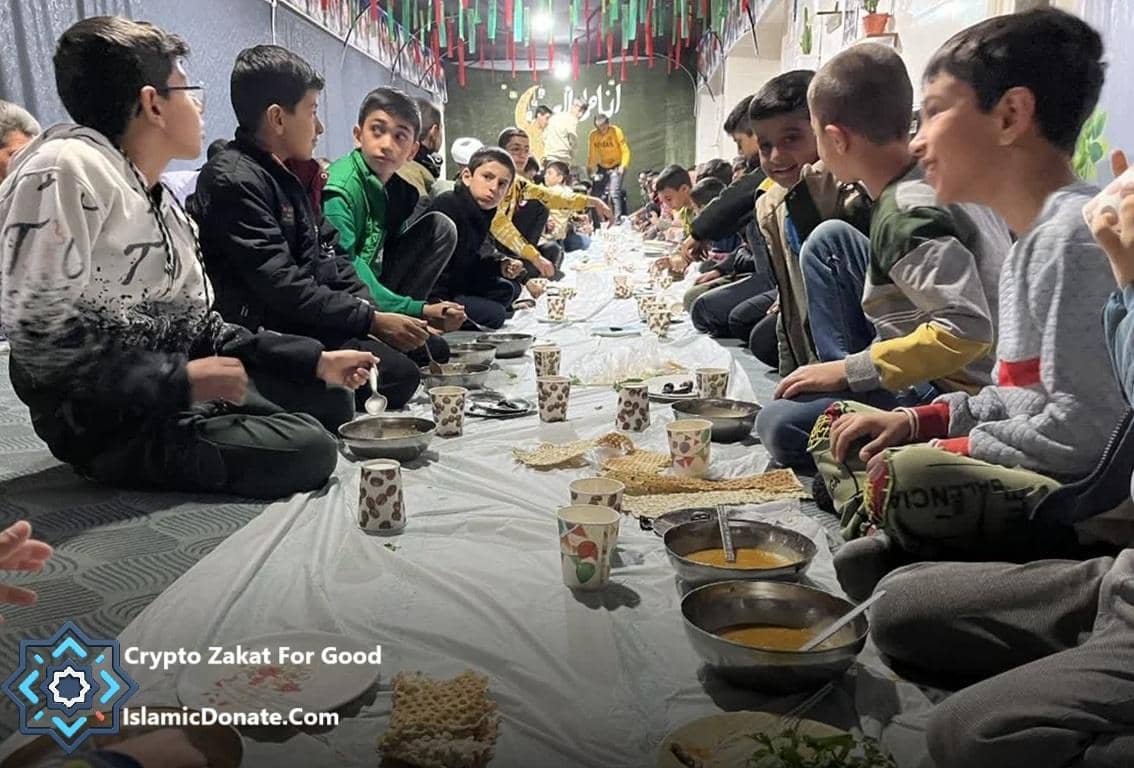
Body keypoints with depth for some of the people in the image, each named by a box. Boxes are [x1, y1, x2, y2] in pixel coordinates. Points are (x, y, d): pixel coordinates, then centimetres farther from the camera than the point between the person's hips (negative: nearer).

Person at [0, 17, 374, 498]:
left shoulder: (162, 201, 11)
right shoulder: (66, 170, -18)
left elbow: (201, 329, 11)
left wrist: (317, 362, 7)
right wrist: (180, 378, -23)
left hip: (177, 384, 9)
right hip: (107, 423, -9)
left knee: (332, 402, 11)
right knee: (308, 450, -20)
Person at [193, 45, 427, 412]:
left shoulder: (285, 175, 17)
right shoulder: (233, 181, -14)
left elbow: (332, 259, 14)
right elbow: (282, 287, -20)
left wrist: (376, 313, -2)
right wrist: (372, 320, -17)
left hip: (312, 325, 10)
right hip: (274, 333, -10)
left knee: (434, 349, 7)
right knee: (398, 372, -26)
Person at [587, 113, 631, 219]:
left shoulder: (616, 131, -15)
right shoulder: (593, 135, -6)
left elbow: (625, 151, -14)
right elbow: (592, 155, 1)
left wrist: (623, 166, -23)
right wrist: (590, 169, -5)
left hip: (616, 167, -4)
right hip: (602, 168, 4)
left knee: (614, 193, -19)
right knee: (598, 195, 0)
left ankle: (617, 220, -14)